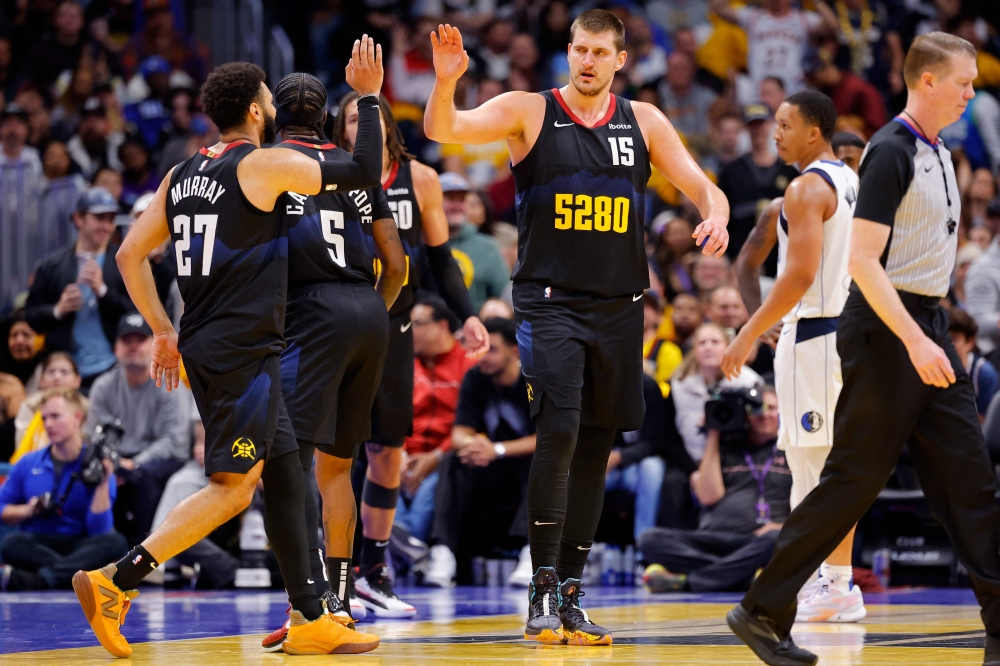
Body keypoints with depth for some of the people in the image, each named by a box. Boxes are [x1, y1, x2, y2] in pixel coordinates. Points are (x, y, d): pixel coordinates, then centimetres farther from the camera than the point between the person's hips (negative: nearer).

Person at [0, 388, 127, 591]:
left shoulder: (95, 467, 0)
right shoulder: (28, 464, 8)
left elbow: (98, 531, -8)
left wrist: (103, 485, -17)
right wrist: (27, 511, -5)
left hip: (79, 546, -1)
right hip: (37, 546, 1)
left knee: (115, 542, -33)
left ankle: (34, 580, -46)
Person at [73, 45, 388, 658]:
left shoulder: (182, 176, 13)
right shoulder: (264, 165, -9)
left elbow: (131, 254, 14)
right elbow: (365, 172, -6)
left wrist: (163, 330, 20)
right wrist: (369, 97, 5)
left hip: (206, 347, 9)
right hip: (244, 349, -9)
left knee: (285, 475, 12)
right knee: (231, 489, -7)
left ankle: (310, 619, 13)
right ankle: (115, 582, -13)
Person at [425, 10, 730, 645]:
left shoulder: (643, 122, 8)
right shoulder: (529, 111, -1)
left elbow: (701, 186, 6)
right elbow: (443, 130, -13)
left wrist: (716, 214, -17)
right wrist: (446, 82, -34)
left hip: (618, 306, 4)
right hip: (549, 301, -4)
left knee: (595, 450, 7)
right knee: (559, 433, -18)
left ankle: (571, 598, 14)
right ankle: (543, 590, -11)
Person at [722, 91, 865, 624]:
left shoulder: (807, 188, -14)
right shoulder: (850, 181, 16)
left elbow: (801, 274, -22)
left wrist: (749, 334, -20)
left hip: (813, 333, -10)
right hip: (846, 327, 10)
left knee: (816, 463, -7)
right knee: (835, 463, 13)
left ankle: (836, 587, -8)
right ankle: (835, 580, 16)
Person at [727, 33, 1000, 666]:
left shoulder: (938, 154, 14)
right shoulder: (891, 152, -14)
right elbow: (862, 260, -21)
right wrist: (915, 342, -26)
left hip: (928, 329, 9)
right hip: (885, 330, -9)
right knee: (855, 479, -5)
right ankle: (763, 611, 4)